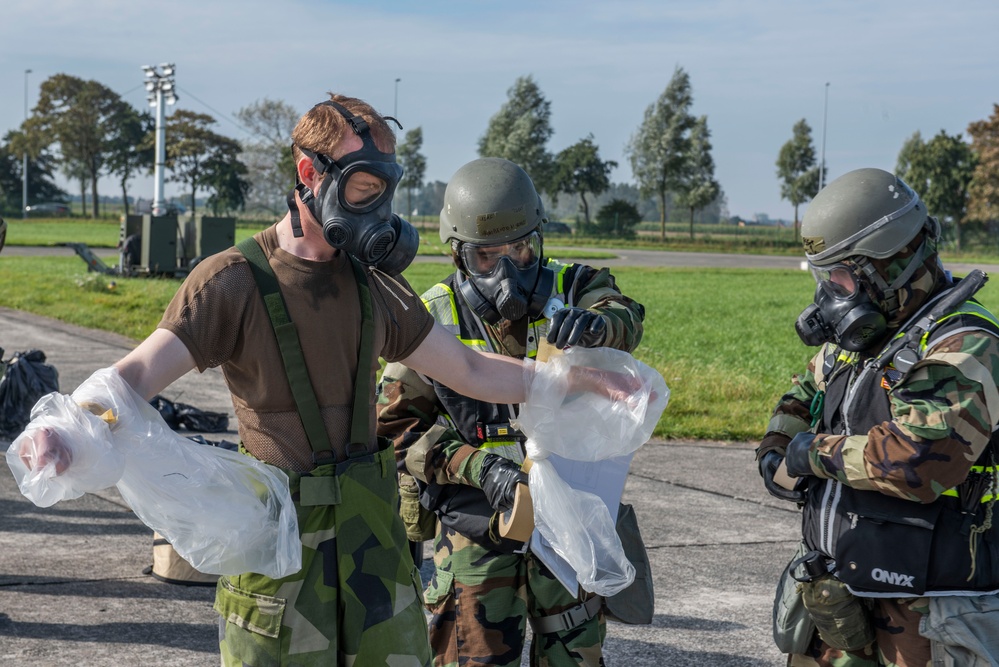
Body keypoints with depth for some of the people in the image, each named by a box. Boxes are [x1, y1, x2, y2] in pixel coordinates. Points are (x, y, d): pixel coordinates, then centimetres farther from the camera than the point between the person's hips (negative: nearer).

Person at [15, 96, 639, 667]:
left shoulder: (375, 284, 10)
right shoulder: (234, 280, -8)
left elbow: (468, 370, 15)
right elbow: (139, 372, -18)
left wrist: (578, 377, 8)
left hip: (373, 531, 5)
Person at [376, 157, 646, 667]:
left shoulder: (569, 290, -3)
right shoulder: (433, 318, -7)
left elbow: (625, 318, -25)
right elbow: (397, 427, -6)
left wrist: (594, 324, -50)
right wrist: (476, 467, -21)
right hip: (475, 534, -1)